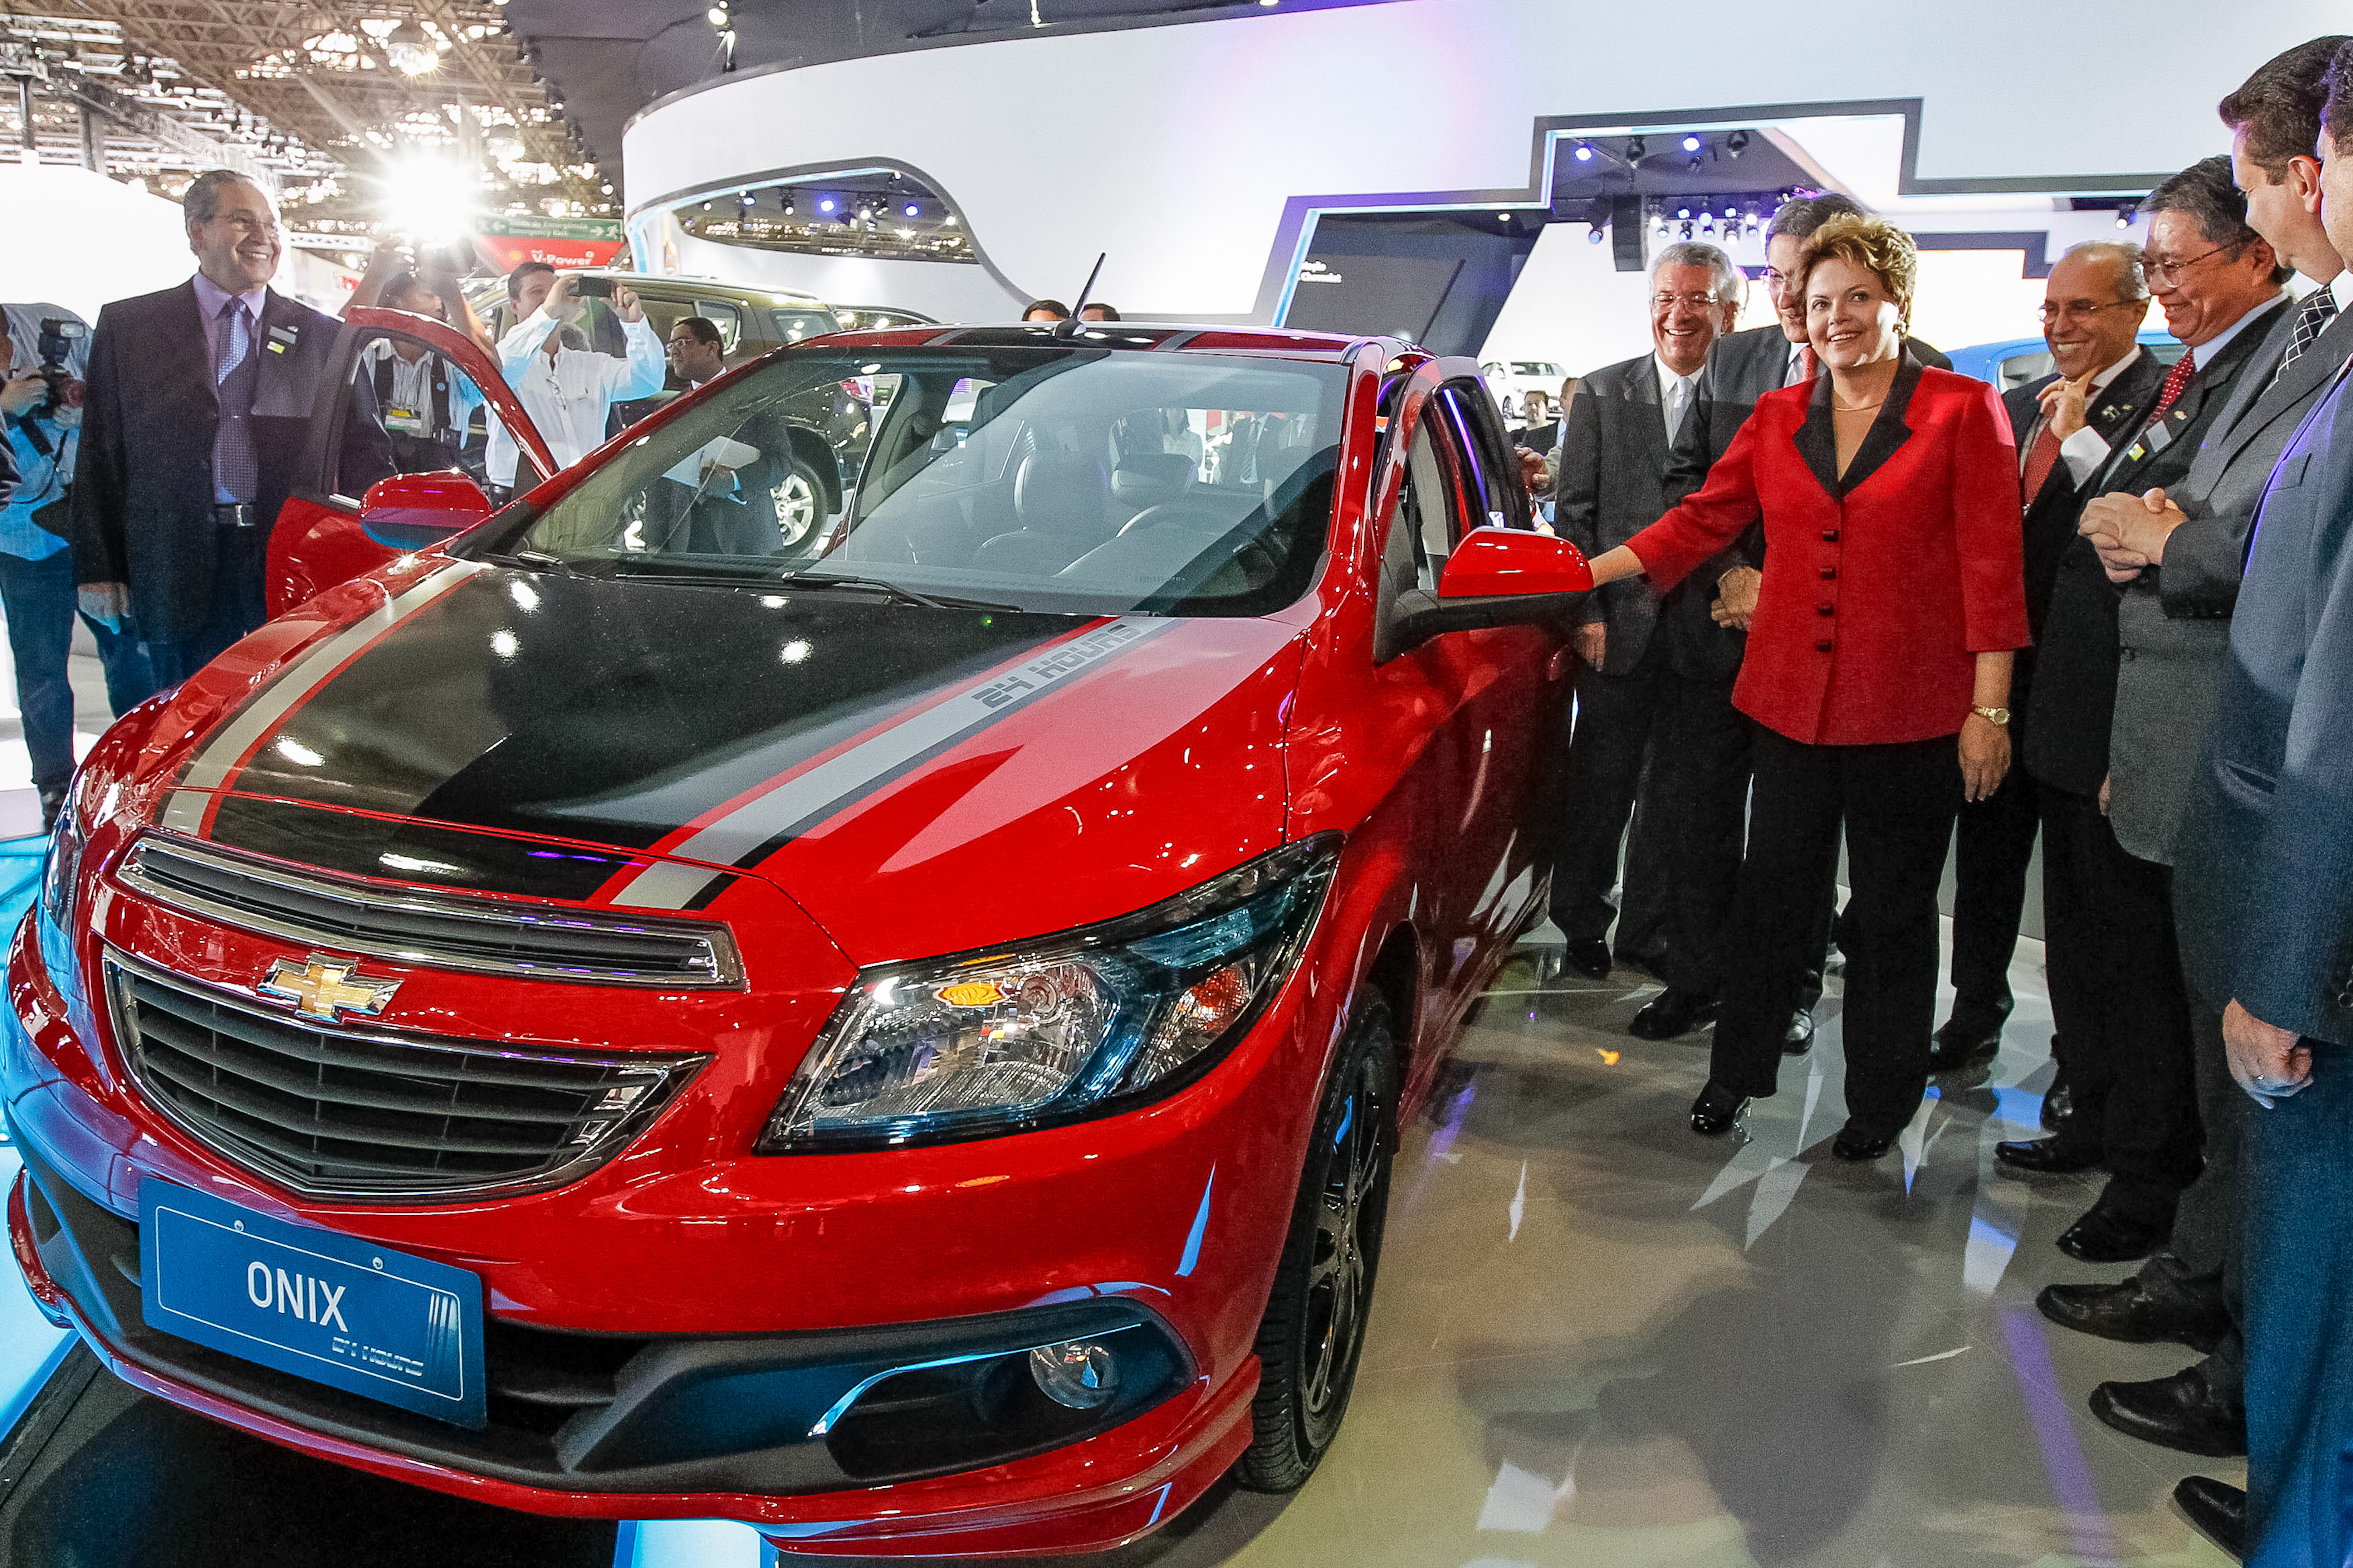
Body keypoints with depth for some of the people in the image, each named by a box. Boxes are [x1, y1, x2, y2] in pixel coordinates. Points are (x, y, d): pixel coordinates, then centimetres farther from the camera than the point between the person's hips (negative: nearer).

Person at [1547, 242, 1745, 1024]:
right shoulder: (1602, 395, 8)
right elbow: (1574, 512, 6)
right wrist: (1587, 614, -3)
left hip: (1712, 636, -1)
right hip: (1618, 632, 2)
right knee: (1596, 797, 11)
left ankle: (1694, 980, 14)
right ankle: (1582, 925, 34)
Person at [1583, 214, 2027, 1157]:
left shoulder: (1964, 412, -2)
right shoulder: (1778, 418, 9)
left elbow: (1993, 565, -5)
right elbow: (1701, 521, 7)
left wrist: (1989, 709, -9)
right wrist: (1587, 574, -4)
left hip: (1910, 713, -3)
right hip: (1792, 701, 3)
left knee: (1893, 913, 10)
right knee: (1773, 896, 11)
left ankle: (1880, 1101, 26)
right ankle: (1737, 1073, 28)